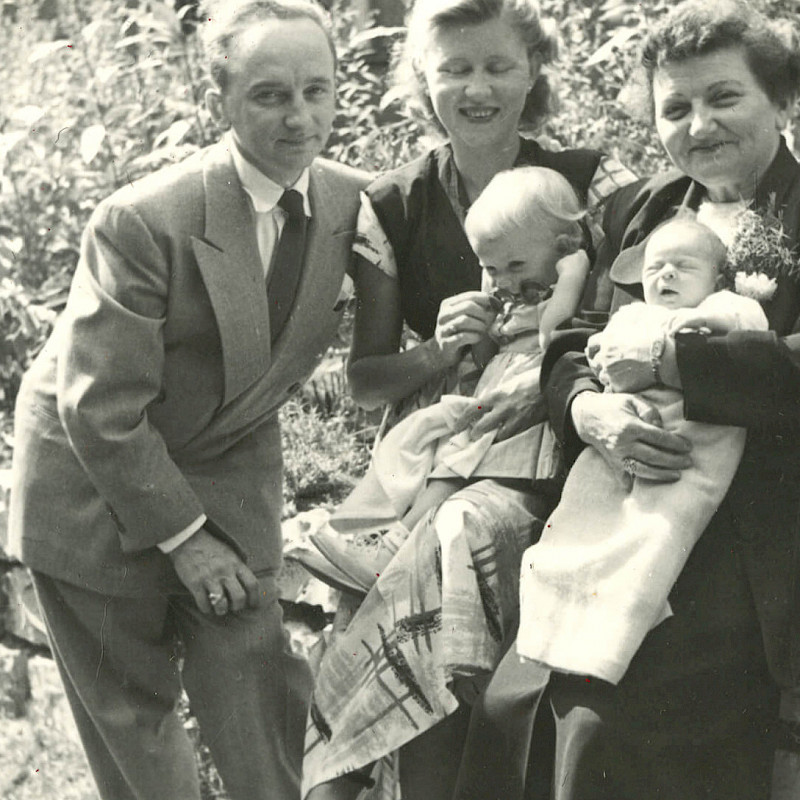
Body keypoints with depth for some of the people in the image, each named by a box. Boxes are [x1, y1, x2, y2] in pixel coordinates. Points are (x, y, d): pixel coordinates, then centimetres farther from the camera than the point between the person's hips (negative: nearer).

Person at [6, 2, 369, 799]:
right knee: (130, 704, 5)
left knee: (256, 677, -2)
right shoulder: (141, 221, -27)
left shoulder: (351, 201, -10)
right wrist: (183, 536, -17)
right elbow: (102, 409, -22)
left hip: (229, 465, 4)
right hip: (95, 484, -4)